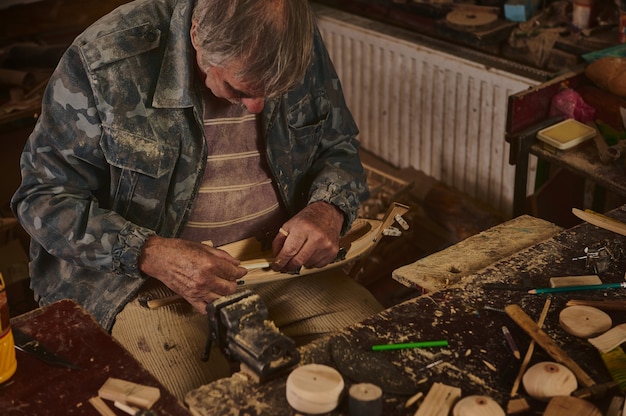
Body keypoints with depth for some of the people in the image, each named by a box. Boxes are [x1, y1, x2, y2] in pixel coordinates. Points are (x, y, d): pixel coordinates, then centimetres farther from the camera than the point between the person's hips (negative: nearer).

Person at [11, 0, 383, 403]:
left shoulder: (301, 44, -4)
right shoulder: (105, 62, -17)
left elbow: (339, 146, 11)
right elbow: (44, 198, -11)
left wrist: (329, 210, -12)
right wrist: (150, 254, -26)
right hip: (144, 277, -3)